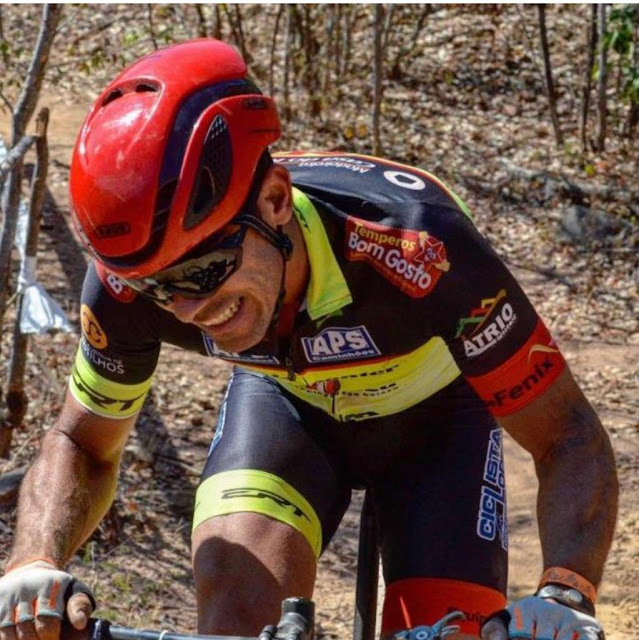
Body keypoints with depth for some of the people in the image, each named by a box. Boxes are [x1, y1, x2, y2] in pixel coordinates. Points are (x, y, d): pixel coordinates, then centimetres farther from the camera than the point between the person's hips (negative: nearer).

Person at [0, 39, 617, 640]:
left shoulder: (417, 249, -42)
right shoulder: (128, 281, -31)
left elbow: (570, 438, -32)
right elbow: (82, 444, -12)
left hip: (435, 413, -1)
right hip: (285, 398, 1)